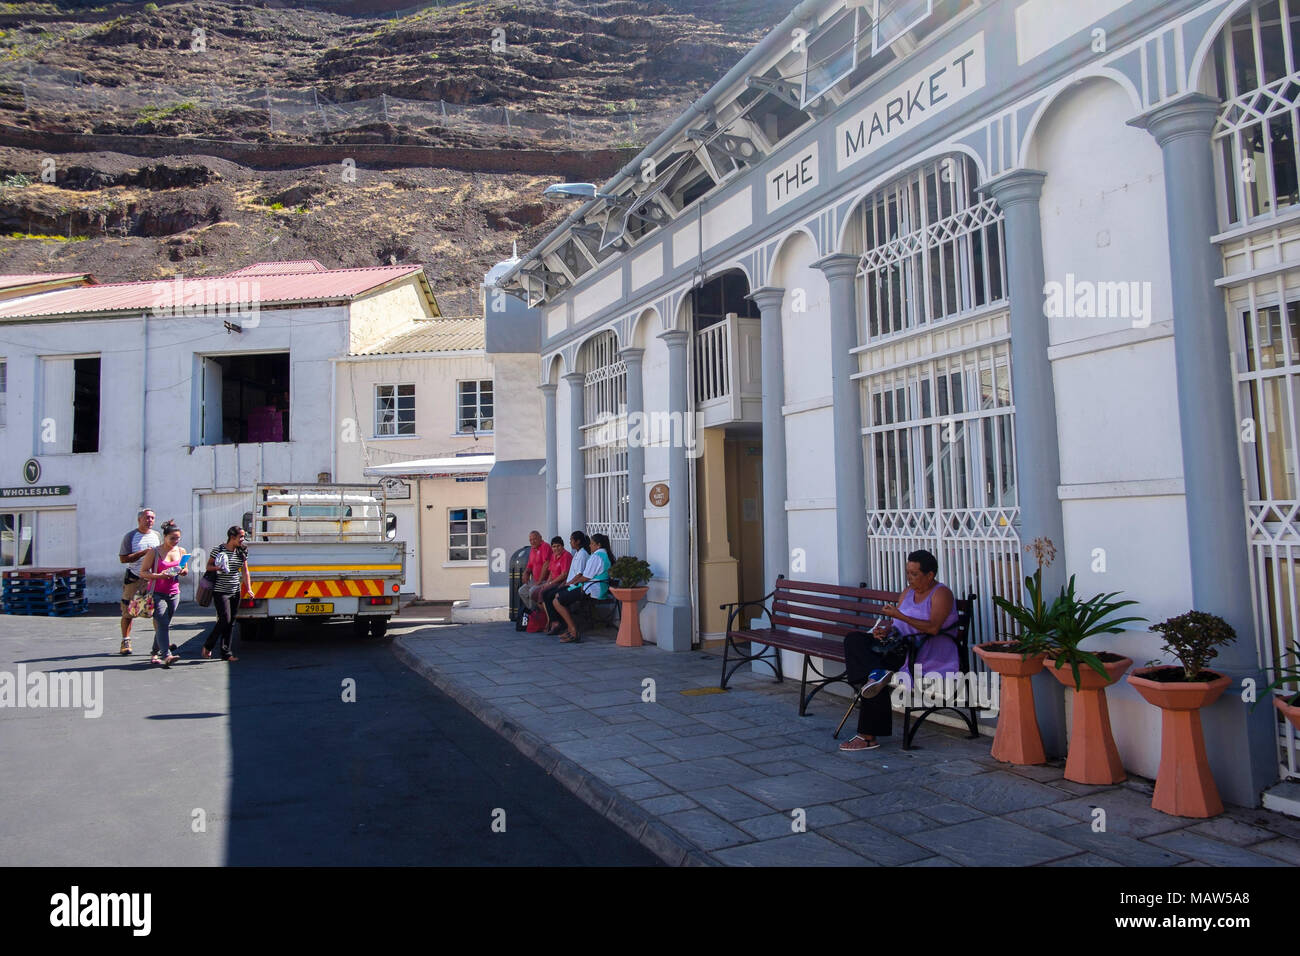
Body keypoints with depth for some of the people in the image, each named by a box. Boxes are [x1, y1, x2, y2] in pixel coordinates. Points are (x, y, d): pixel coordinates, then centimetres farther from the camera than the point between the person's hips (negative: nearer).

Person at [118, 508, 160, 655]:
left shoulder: (156, 535, 10)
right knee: (128, 611, 2)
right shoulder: (130, 536, -2)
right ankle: (126, 641, 13)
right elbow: (123, 558, -9)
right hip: (133, 578, -3)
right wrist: (143, 553, -18)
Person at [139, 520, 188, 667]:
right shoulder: (154, 552, -6)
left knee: (165, 624, 10)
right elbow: (143, 572, -6)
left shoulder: (181, 551, 8)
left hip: (174, 593, 5)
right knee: (162, 623, -15)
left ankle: (156, 653, 23)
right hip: (158, 593, -5)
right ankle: (166, 655, -24)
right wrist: (160, 575, -22)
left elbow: (186, 571, 19)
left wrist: (182, 571, -5)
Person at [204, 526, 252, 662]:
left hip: (236, 591, 5)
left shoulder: (242, 552, 7)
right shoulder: (218, 550, -6)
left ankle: (227, 653, 11)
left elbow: (245, 571, 11)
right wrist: (217, 568, -20)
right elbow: (208, 566, 2)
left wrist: (248, 588, 3)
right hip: (220, 591, -5)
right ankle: (207, 646, 10)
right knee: (225, 619, -11)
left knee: (231, 622, 5)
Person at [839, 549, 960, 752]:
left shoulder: (941, 594, -5)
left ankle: (868, 737, -20)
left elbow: (933, 628, -20)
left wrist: (899, 615, -23)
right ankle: (877, 673, -40)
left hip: (929, 658, -8)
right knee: (854, 640, -16)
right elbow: (898, 626, 14)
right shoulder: (908, 592, 18)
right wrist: (885, 631, -9)